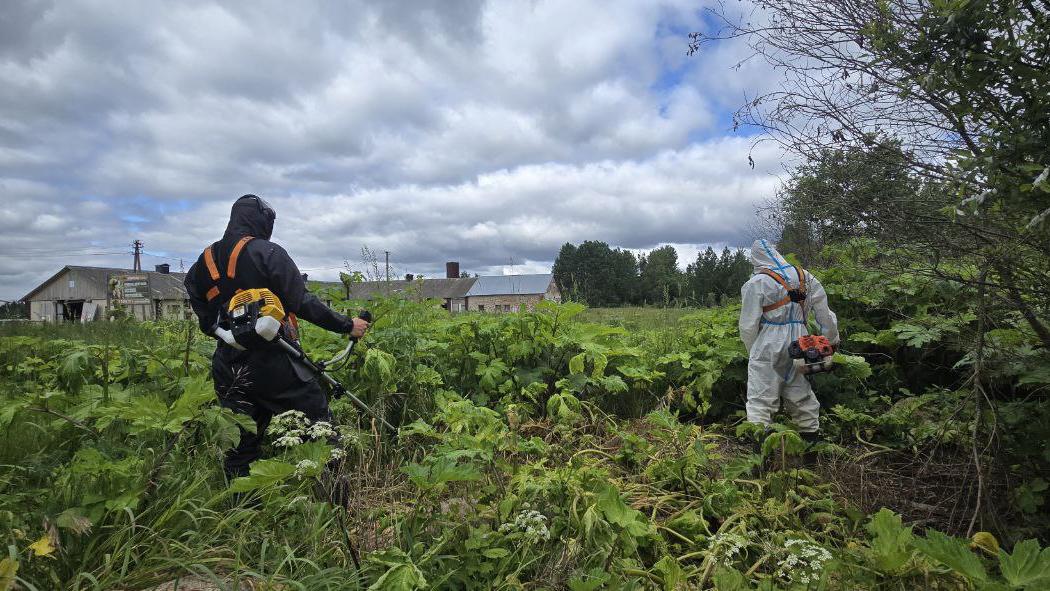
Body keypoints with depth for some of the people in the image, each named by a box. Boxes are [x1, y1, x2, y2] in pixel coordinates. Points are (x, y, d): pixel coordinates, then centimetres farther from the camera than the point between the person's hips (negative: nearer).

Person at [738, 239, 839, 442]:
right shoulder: (805, 277, 8)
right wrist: (832, 339, 23)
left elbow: (748, 326, -6)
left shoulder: (756, 284, -7)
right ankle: (811, 435, 29)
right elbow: (824, 312, 11)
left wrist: (753, 352, 8)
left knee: (760, 398, -4)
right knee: (801, 394, 18)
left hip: (769, 346, -5)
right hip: (799, 344, 5)